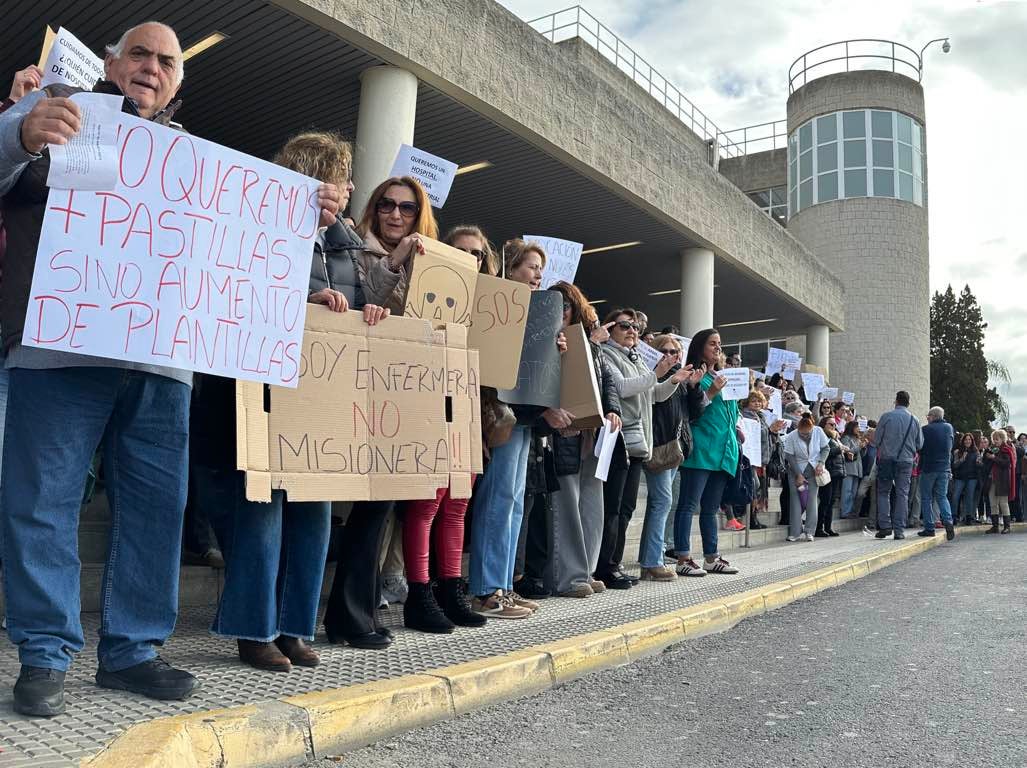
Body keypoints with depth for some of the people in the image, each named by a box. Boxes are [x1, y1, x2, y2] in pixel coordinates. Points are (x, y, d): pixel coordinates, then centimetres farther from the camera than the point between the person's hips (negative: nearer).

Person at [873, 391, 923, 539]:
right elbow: (920, 444, 9)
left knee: (883, 492, 8)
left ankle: (885, 526, -1)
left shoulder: (886, 416, -6)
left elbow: (876, 439, -2)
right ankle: (899, 530, 3)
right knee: (902, 494, 5)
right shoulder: (914, 420, 2)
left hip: (887, 459, -2)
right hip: (906, 460, 2)